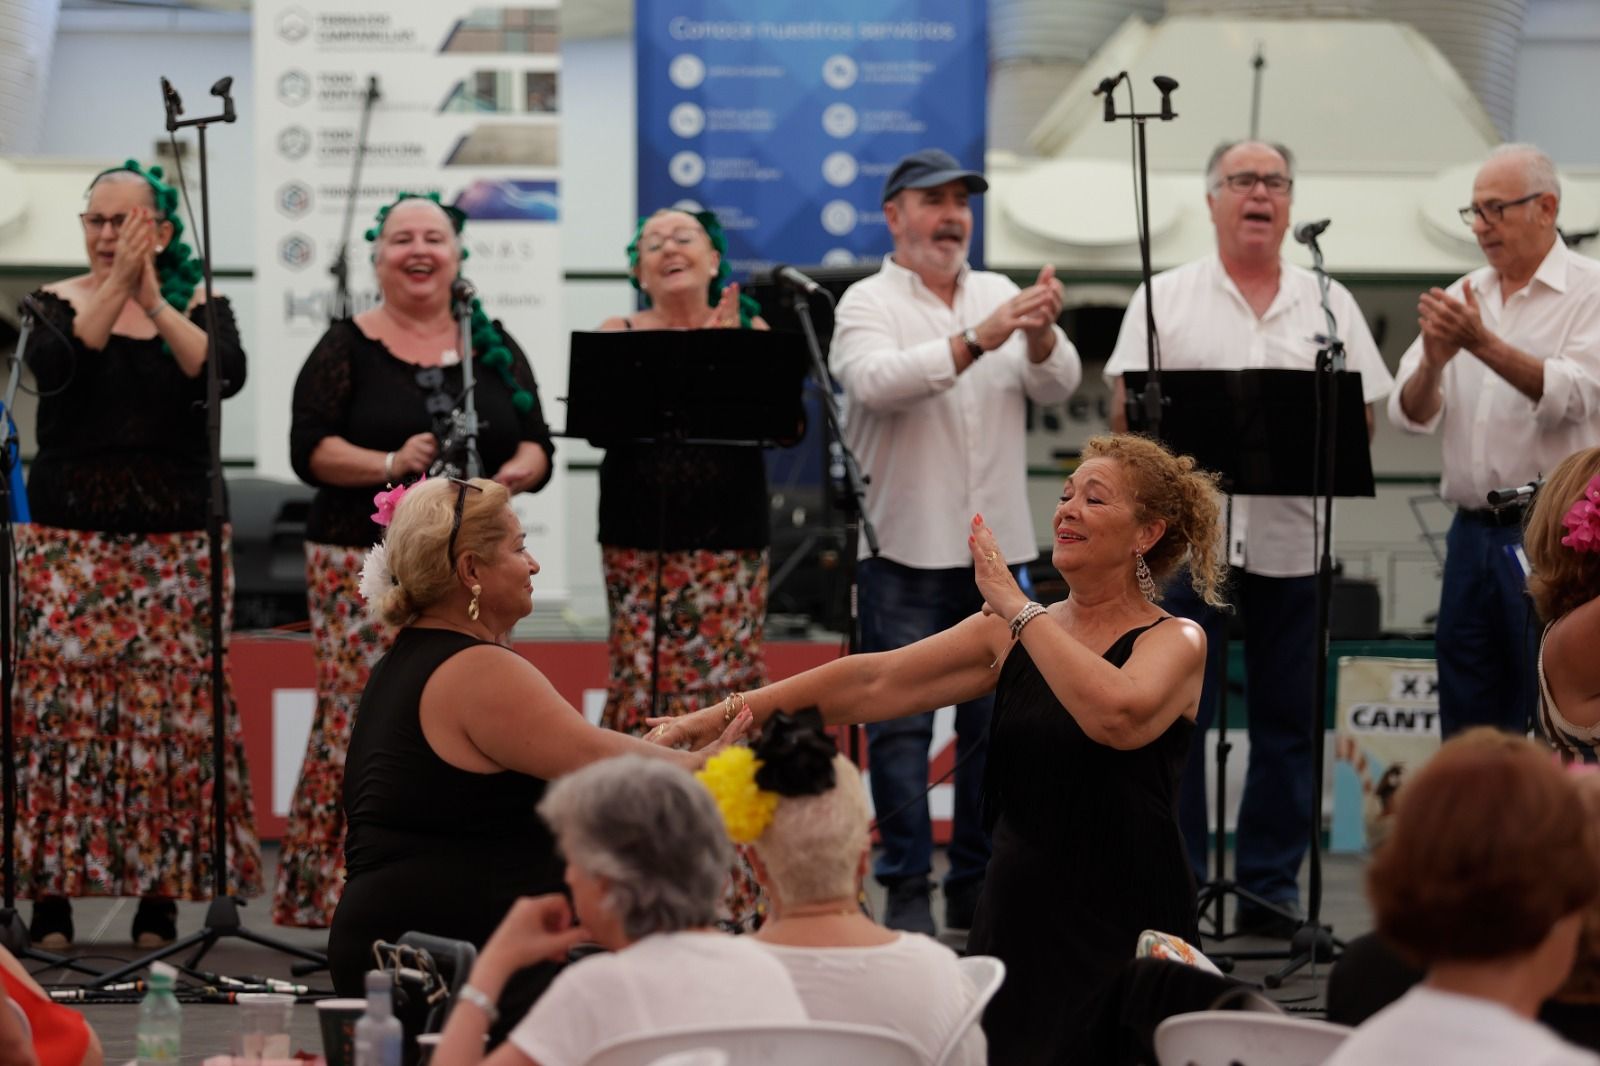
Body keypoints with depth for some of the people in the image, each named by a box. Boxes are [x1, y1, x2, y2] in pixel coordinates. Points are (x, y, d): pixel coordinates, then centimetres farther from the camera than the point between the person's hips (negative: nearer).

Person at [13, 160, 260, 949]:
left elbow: (224, 374, -13)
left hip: (175, 540, 0)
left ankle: (160, 899, 0)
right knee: (59, 700, -6)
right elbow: (54, 366, -15)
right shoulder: (58, 302, 6)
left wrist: (156, 304, -21)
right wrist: (115, 287, -22)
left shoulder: (197, 307, 7)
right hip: (68, 540, 0)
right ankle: (51, 897, -3)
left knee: (171, 708, -5)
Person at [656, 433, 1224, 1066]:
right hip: (1014, 925, 5)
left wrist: (1018, 608, -18)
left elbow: (1117, 715, -27)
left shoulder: (1175, 642, -4)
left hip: (1123, 942, -5)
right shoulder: (1009, 633, 10)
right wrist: (727, 714, -4)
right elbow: (874, 683, 4)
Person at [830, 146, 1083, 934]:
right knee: (902, 721, -3)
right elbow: (877, 381, -21)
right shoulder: (868, 304, 0)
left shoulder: (1001, 296, 13)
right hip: (904, 548, -4)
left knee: (998, 717, 6)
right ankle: (907, 889, 1)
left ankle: (979, 886, 14)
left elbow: (1057, 385, 1)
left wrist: (1041, 336, -21)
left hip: (999, 546, 4)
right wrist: (979, 339, -31)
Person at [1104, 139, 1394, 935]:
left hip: (1291, 535, 2)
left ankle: (1272, 886, 13)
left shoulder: (1329, 304, 12)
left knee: (1287, 721, 5)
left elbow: (1363, 416, 9)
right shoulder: (1165, 299, 7)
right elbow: (1125, 409, 2)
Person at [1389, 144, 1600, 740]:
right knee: (1465, 718, 8)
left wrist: (1484, 344, -25)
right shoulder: (1462, 298, 13)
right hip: (1474, 530, 6)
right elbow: (1411, 416, 7)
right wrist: (1433, 362, -14)